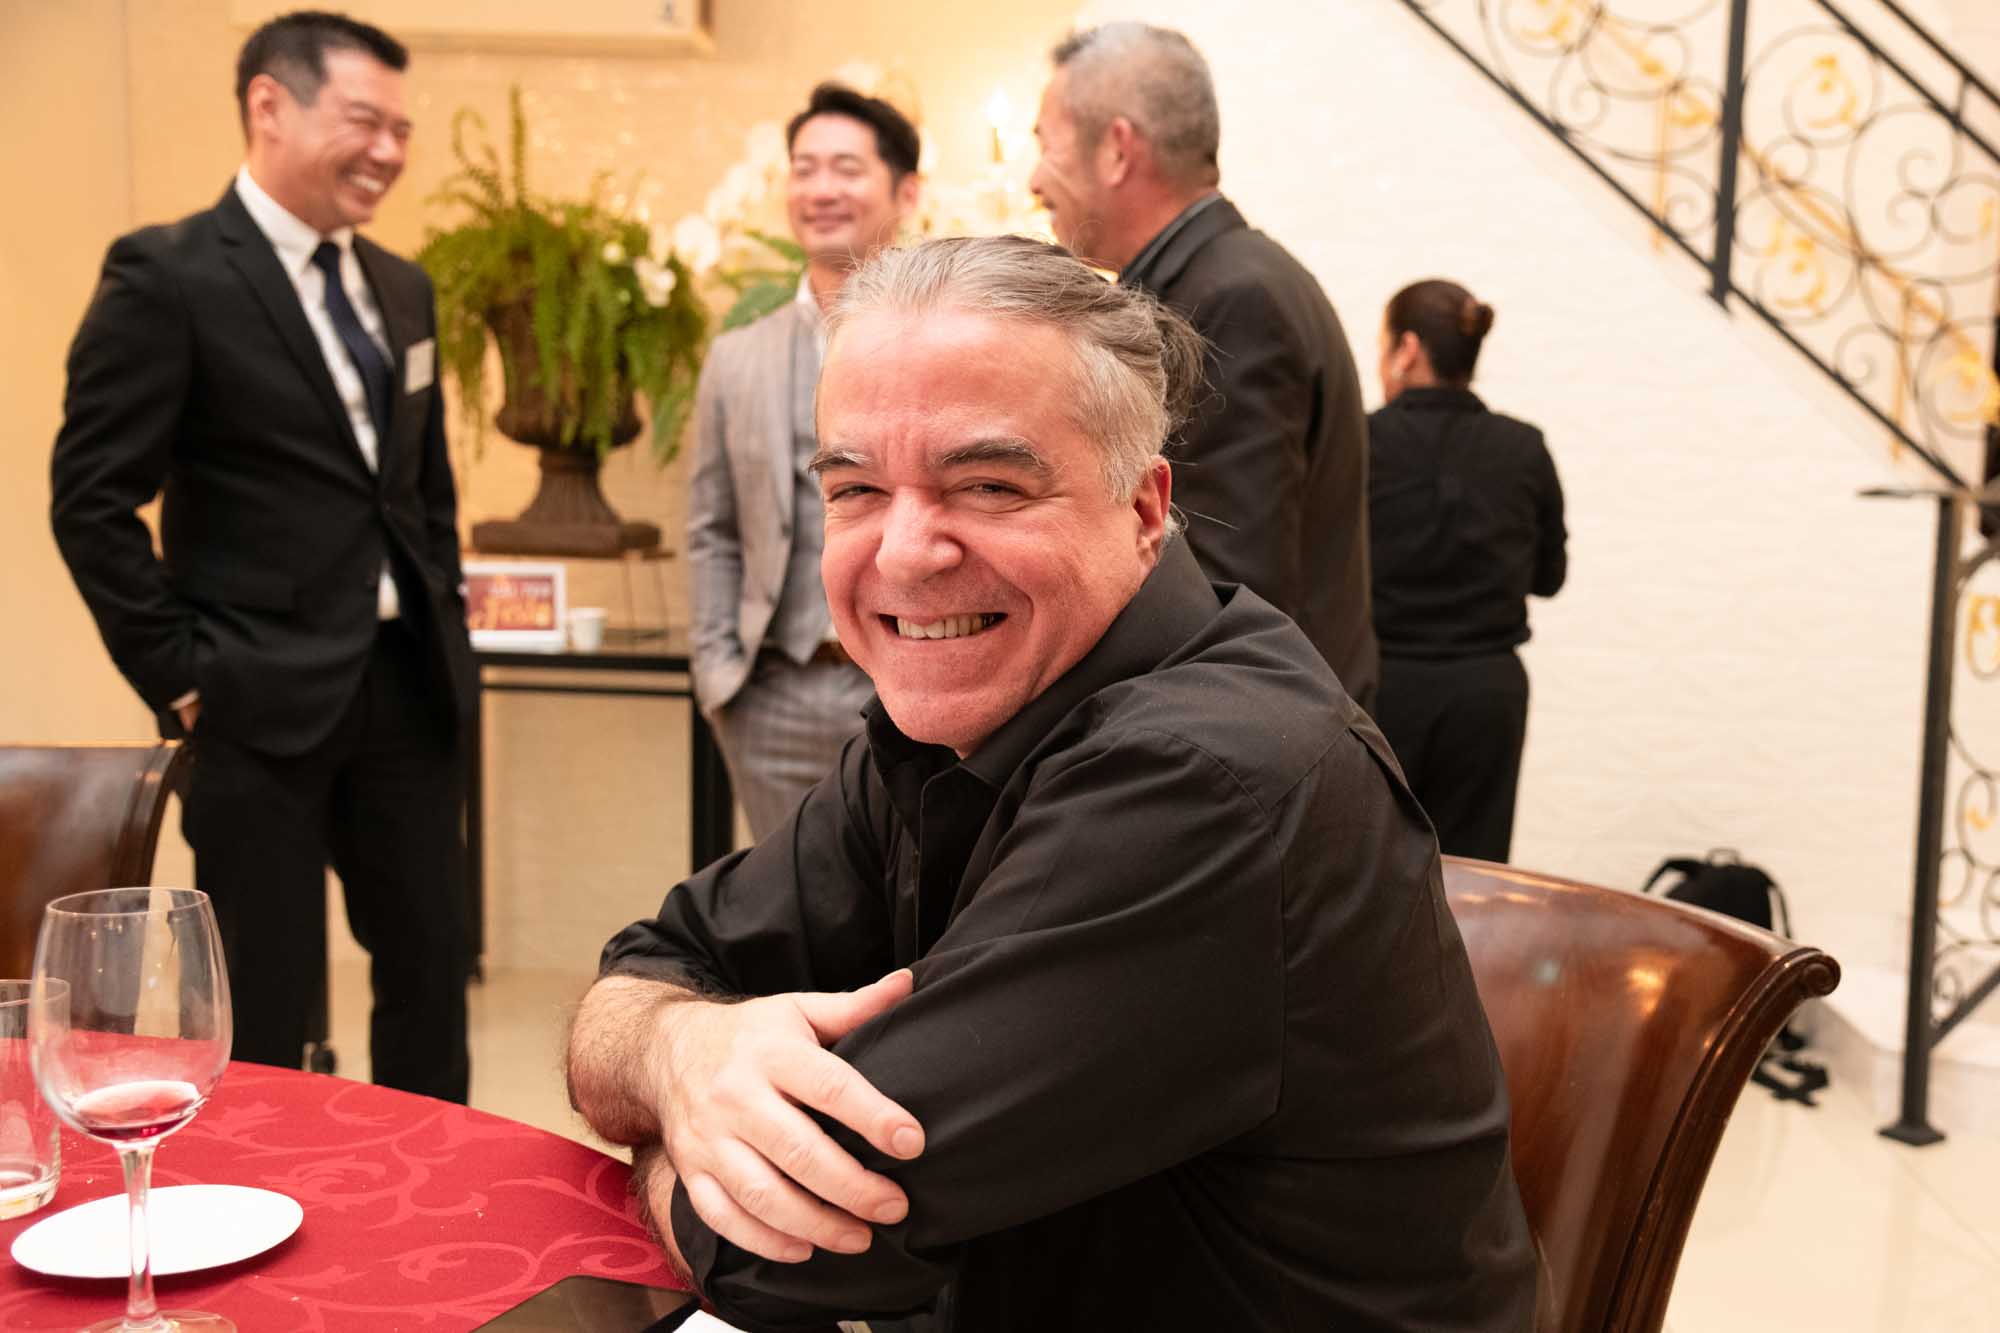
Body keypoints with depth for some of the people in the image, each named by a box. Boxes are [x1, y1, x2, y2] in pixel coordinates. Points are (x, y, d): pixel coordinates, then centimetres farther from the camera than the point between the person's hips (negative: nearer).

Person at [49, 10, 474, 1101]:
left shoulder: (401, 289, 12)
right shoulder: (166, 277, -9)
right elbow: (92, 498, -11)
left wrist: (448, 628, 12)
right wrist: (182, 677, -11)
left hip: (408, 686, 7)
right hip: (264, 701, -6)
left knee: (432, 967, 14)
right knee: (266, 1007, 5)